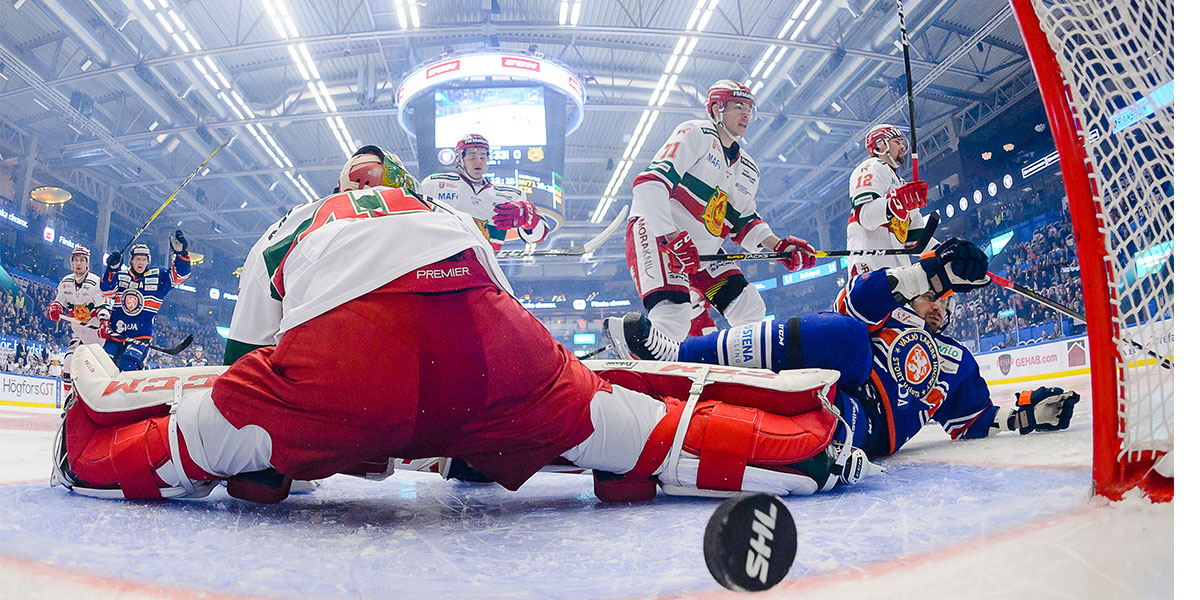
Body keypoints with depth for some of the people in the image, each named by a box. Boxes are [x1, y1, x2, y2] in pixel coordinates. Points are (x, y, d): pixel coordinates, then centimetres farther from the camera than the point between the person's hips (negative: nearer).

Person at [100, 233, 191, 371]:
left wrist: (180, 252, -22)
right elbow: (106, 290, -9)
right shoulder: (120, 277, 7)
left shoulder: (158, 277, 4)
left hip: (141, 336, -3)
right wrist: (111, 269, -24)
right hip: (115, 334, 3)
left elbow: (180, 274, -7)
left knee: (127, 366, -23)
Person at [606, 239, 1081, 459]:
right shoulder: (888, 313, 22)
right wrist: (930, 271, -11)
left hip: (866, 427, 2)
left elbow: (970, 421, 31)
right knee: (848, 336, -37)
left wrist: (1022, 413, 16)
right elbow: (859, 299, -1)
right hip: (831, 381, -2)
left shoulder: (957, 362, 33)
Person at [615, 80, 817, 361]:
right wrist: (672, 239, -28)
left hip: (704, 250, 9)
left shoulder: (748, 170, 19)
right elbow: (650, 183, -17)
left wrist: (779, 246, 2)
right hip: (656, 231, -8)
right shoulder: (695, 134, -5)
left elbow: (744, 222, 21)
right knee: (672, 323, -27)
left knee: (752, 311, 0)